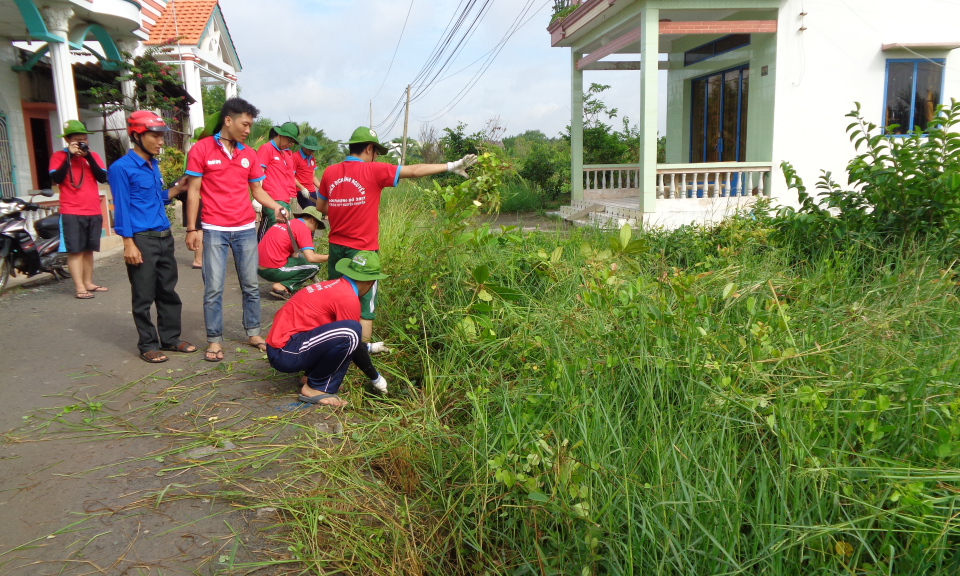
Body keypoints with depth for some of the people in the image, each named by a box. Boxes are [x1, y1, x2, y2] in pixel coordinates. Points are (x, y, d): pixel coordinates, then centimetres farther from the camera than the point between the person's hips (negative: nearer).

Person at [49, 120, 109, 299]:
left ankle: (88, 283, 20)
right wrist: (70, 155, -11)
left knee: (88, 250, 12)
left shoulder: (92, 155, 11)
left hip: (94, 211, 4)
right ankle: (80, 287, -5)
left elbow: (102, 178, -1)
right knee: (75, 250, -6)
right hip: (71, 212, -4)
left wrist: (88, 156, -9)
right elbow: (56, 178, -13)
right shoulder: (59, 156, 2)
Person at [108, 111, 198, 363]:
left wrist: (177, 189, 5)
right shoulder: (121, 168, -10)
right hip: (142, 240, -8)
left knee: (168, 292, 13)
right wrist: (129, 244, -16)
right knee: (144, 297, 2)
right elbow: (122, 209, -12)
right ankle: (148, 345, 12)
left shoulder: (154, 165, 14)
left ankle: (170, 339, 25)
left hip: (164, 237, 8)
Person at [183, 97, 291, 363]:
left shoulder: (249, 154, 8)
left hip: (246, 229, 4)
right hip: (214, 230, -4)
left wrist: (276, 207, -5)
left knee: (251, 285, 10)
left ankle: (253, 333, 23)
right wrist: (192, 229, -6)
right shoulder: (201, 150, -3)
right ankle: (215, 340, 11)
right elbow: (193, 191, -3)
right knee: (213, 288, 0)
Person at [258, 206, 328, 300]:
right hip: (273, 270, -9)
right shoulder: (304, 229, -6)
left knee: (298, 259, 28)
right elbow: (311, 258, -17)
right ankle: (282, 287, -7)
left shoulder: (288, 223, 19)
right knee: (314, 266, 3)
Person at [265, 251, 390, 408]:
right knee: (349, 333, -24)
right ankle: (315, 388, -10)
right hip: (284, 353, -10)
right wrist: (375, 378, 6)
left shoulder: (335, 286, 13)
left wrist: (368, 347, 41)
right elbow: (354, 347, -7)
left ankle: (310, 377, 12)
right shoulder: (348, 299, -15)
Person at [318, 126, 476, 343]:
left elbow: (320, 207, 12)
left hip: (336, 247, 5)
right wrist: (451, 166, -7)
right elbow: (414, 171, -11)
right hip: (362, 249, -5)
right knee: (364, 302, 7)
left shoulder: (329, 172, 1)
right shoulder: (373, 170, -12)